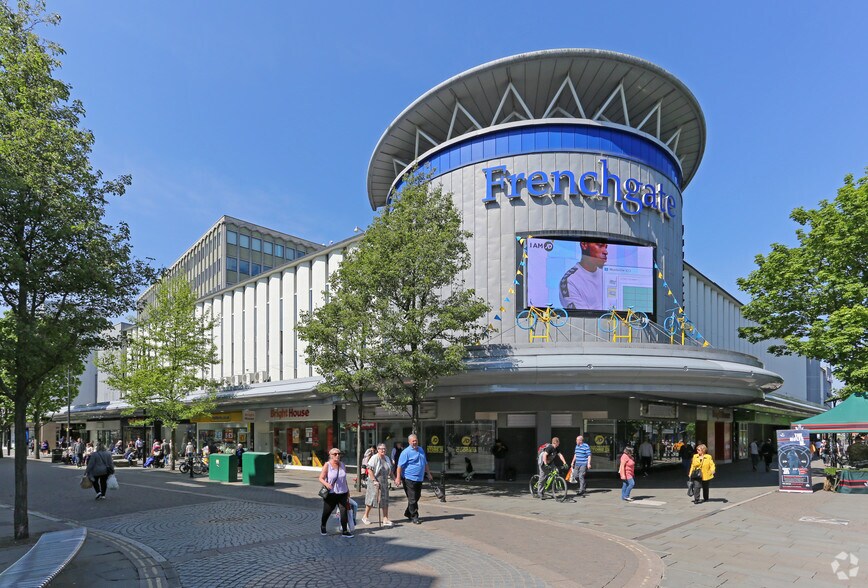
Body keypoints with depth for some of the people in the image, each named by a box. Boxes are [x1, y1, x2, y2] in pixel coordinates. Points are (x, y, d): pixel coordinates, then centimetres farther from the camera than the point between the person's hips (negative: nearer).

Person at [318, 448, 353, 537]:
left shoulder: (343, 465, 6)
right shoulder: (327, 465, -8)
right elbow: (321, 478, -10)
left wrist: (348, 491, 18)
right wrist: (326, 484, -29)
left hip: (342, 493, 3)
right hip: (331, 494, -3)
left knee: (344, 511, -8)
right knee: (326, 512, 11)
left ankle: (344, 531, 1)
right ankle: (322, 527, 38)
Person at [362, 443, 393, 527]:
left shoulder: (387, 458, 9)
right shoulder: (374, 458, -13)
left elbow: (390, 470, 20)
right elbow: (369, 470, -18)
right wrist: (374, 480, -21)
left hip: (384, 482, 6)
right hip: (375, 482, -6)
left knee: (385, 500, 3)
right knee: (372, 499, 2)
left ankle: (385, 519, 6)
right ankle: (365, 517, 19)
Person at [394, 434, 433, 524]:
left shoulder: (421, 450, 13)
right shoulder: (406, 452, -10)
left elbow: (425, 463, 25)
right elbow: (400, 466, -14)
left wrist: (428, 474, 24)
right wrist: (398, 478, -20)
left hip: (419, 479, 7)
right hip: (409, 479, -7)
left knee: (416, 498, 15)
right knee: (412, 499, -2)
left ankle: (408, 513, 31)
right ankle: (414, 517, 8)